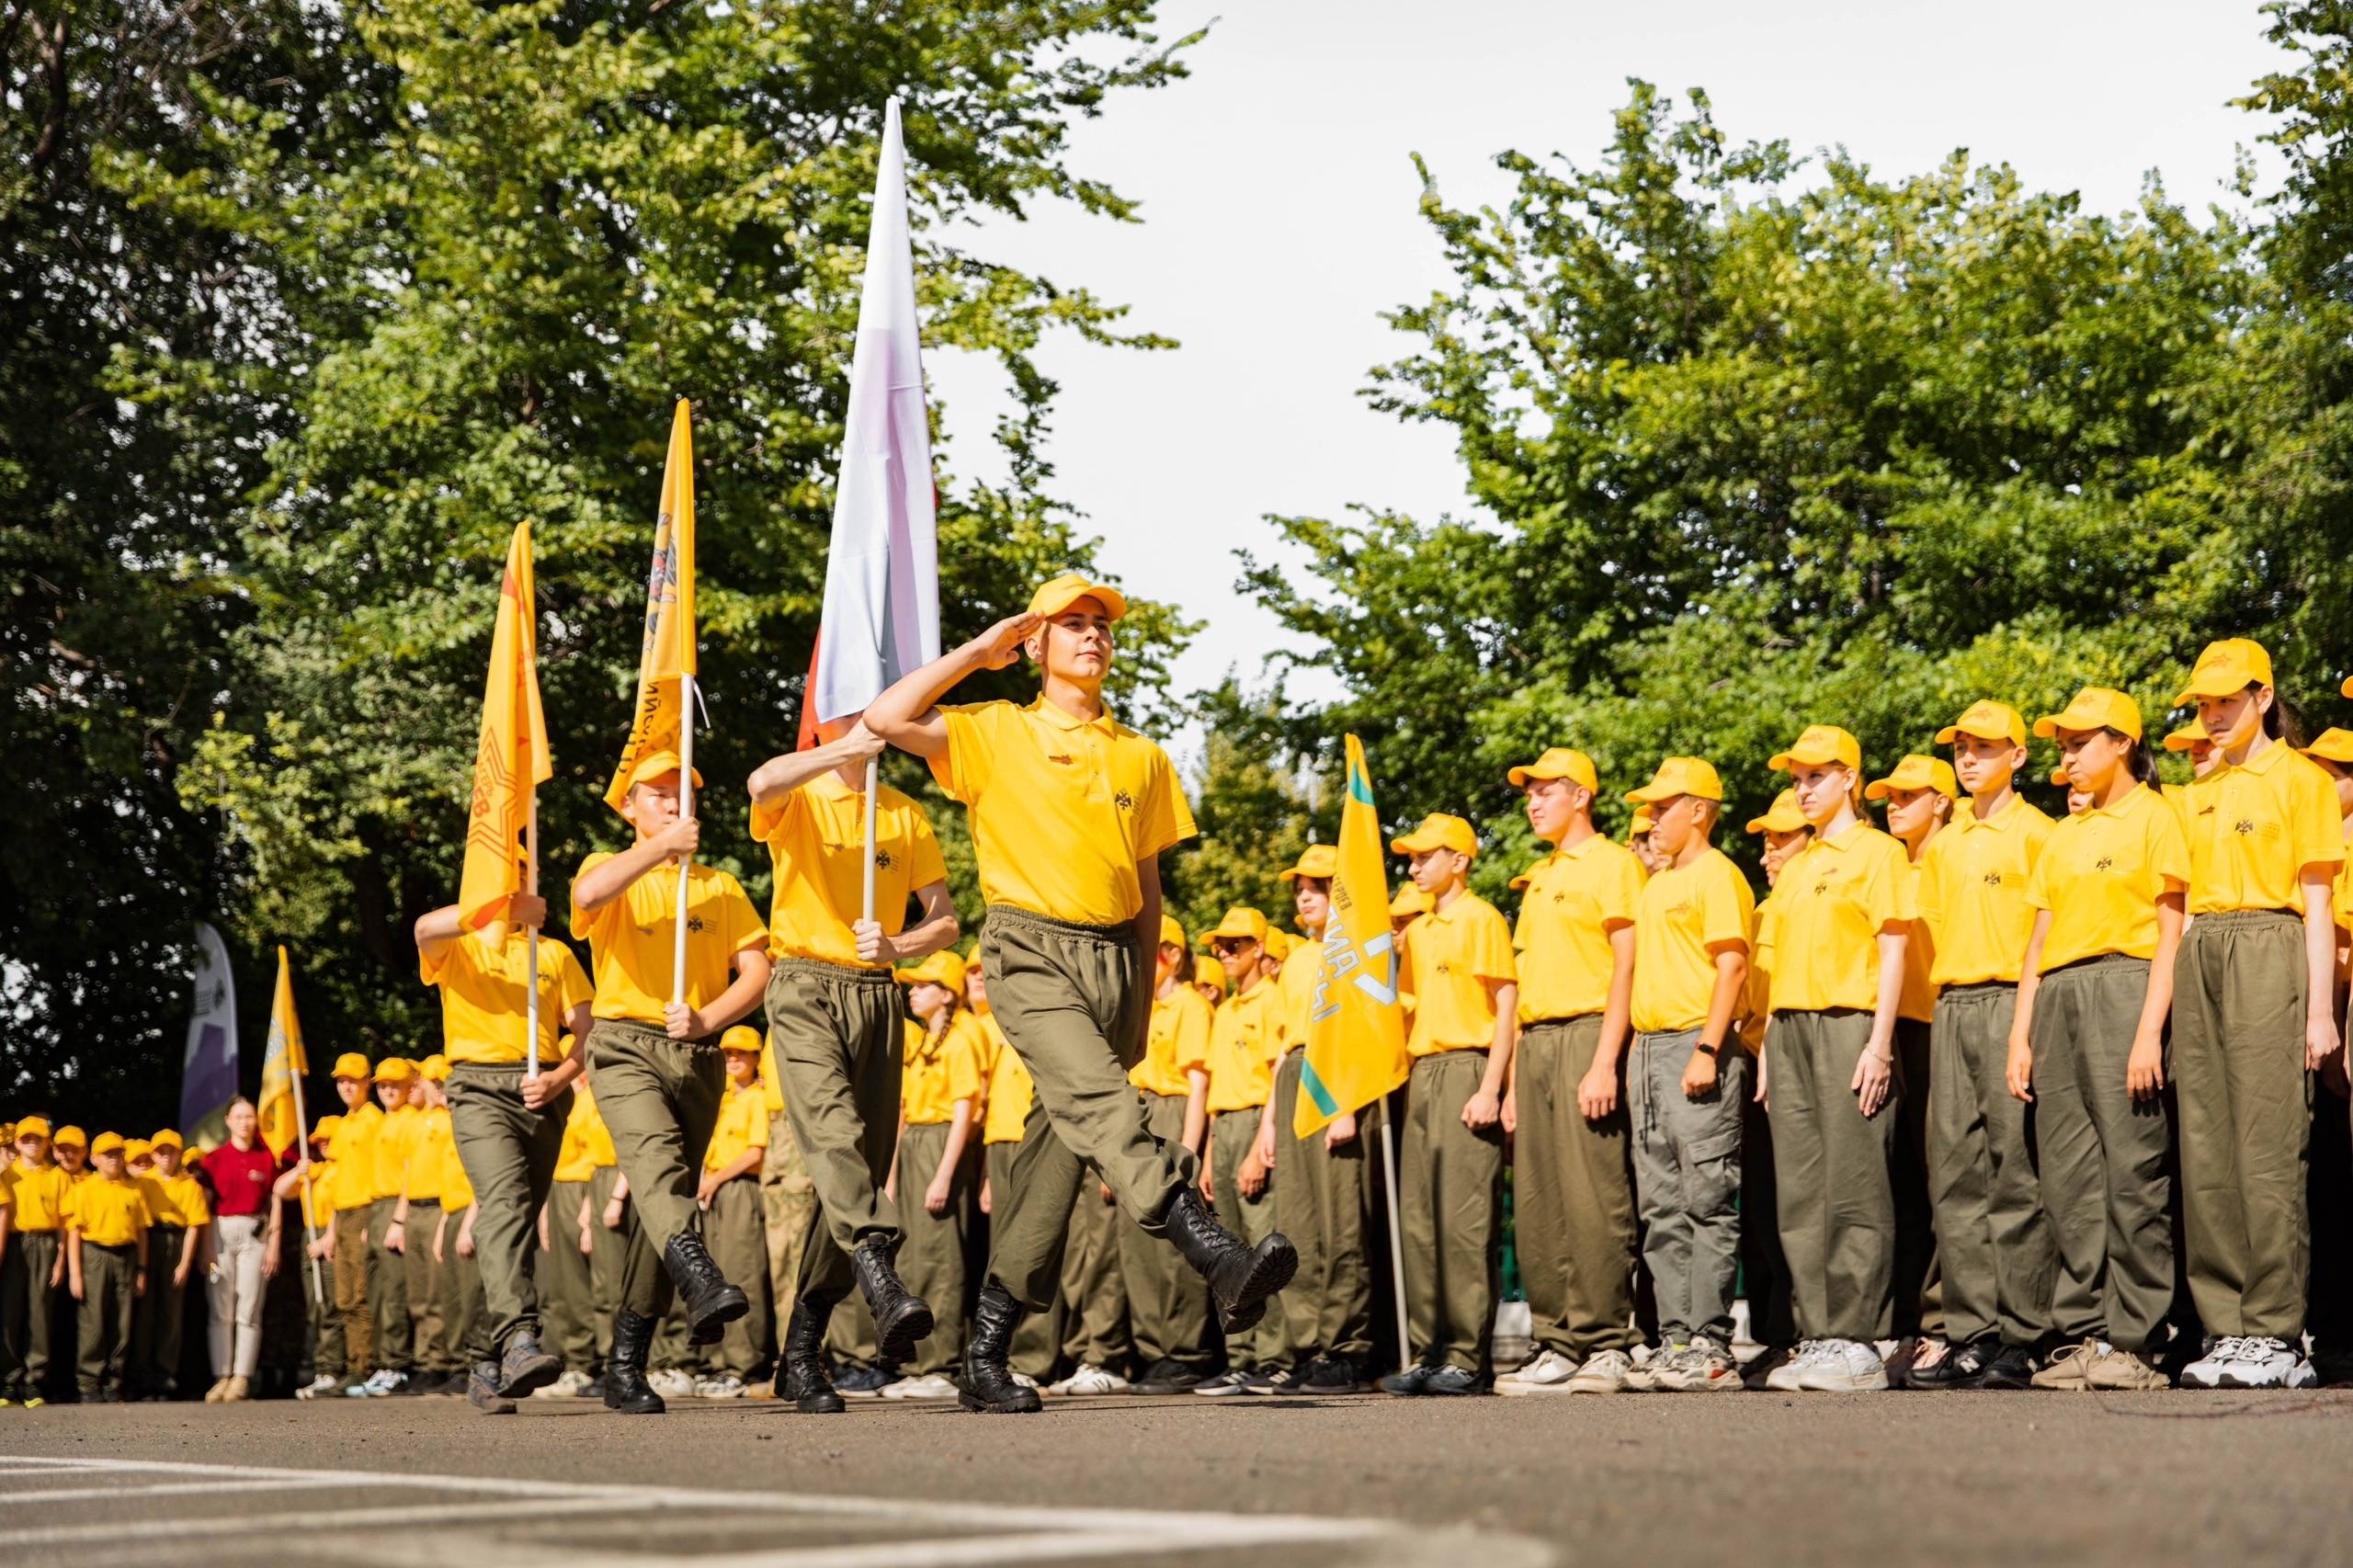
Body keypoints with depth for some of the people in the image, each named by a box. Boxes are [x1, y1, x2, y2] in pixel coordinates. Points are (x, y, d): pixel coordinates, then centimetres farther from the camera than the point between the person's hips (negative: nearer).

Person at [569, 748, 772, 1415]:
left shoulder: (720, 887, 18)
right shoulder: (611, 868, 10)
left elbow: (758, 971, 7)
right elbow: (588, 894, -16)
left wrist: (707, 1018, -9)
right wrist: (660, 847, -18)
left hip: (698, 1056, 3)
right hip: (626, 1046, -3)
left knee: (664, 1191, 1)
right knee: (656, 1156, -29)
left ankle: (626, 1364, 8)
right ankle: (702, 1282, -52)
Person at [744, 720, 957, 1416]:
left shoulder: (903, 815, 15)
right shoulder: (796, 802, 5)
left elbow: (945, 920, 14)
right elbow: (762, 782, -22)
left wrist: (895, 946, -6)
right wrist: (842, 753, -34)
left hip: (877, 995, 4)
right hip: (805, 990, -4)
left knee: (863, 1161, 1)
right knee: (834, 1130, -28)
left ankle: (803, 1352, 9)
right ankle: (881, 1280, -46)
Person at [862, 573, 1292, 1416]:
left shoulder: (1143, 758, 18)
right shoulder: (998, 732, 8)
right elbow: (886, 719, -7)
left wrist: (1143, 999, 14)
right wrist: (979, 650, 1)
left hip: (1114, 959, 4)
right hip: (1031, 951, -4)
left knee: (1064, 1138, 1)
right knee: (1101, 1101, -28)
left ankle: (986, 1355, 8)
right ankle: (1222, 1260, -44)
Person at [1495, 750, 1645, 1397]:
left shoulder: (1611, 863, -1)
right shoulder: (1539, 880, 23)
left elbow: (1625, 967, -10)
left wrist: (1605, 1062, -19)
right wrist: (1514, 1081, 17)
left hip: (1587, 1034, -8)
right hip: (1535, 1045, 8)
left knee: (1595, 1198, -11)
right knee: (1537, 1205, 5)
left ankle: (1608, 1347, -9)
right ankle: (1558, 1346, 8)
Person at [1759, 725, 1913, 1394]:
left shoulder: (1877, 851, 1)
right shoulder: (1795, 867, 22)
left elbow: (1892, 953, -6)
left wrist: (1880, 1044, -14)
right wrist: (1770, 1049, 15)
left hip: (1848, 1024, -7)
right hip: (1790, 1030, 7)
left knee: (1853, 1189, -9)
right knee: (1800, 1192, 3)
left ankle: (1857, 1345, -9)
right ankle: (1816, 1338, 5)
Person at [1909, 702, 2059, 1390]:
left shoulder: (2034, 832, 1)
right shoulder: (1943, 845, 20)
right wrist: (1943, 1002, 12)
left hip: (2011, 1001, -6)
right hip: (1950, 1008, 6)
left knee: (2016, 1172, -7)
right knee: (1956, 1175, 2)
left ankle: (2024, 1339, -5)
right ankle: (1973, 1334, 4)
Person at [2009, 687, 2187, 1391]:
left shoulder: (2153, 817, 2)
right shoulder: (2064, 835, 22)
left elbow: (2172, 932, -5)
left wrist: (2151, 1029, -15)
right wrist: (2021, 1035, 12)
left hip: (2123, 987, -7)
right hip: (2058, 999, 7)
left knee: (2132, 1168, -9)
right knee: (2068, 1176, 2)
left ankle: (2134, 1340, -9)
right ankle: (2083, 1334, 5)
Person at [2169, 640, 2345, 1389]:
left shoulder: (2300, 778, 2)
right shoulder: (2199, 793, 20)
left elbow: (2317, 904, -3)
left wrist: (2320, 1010, -10)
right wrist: (2180, 1012, 12)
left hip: (2267, 953, -6)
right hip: (2199, 960, 6)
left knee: (2268, 1146, -10)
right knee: (2206, 1151, 2)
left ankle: (2277, 1334, -8)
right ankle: (2225, 1326, 5)